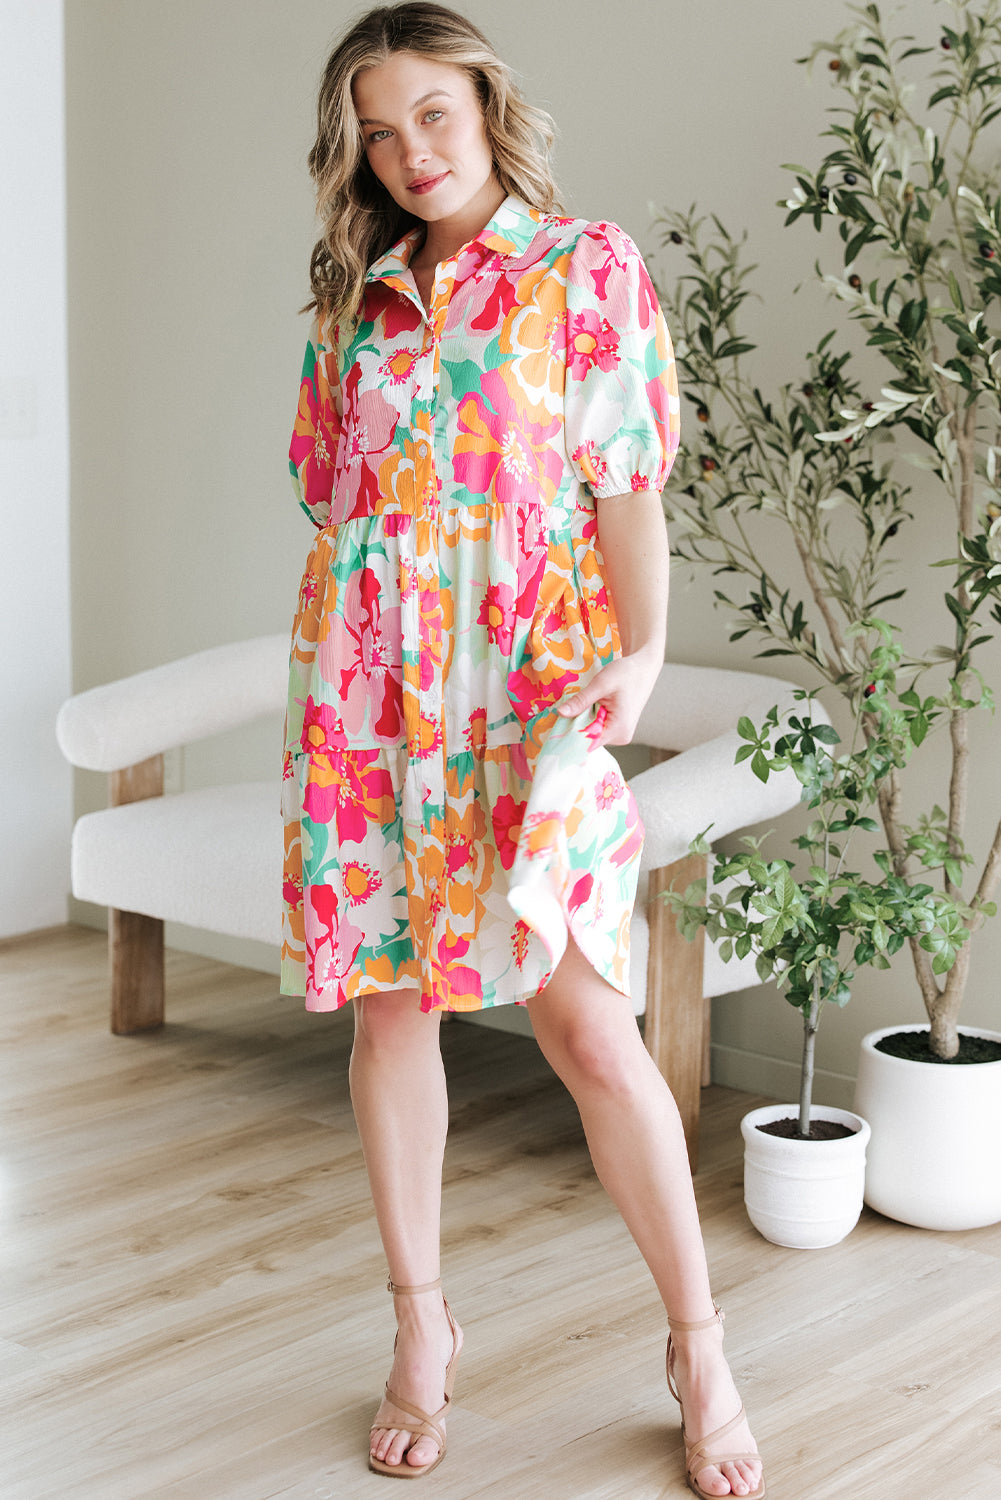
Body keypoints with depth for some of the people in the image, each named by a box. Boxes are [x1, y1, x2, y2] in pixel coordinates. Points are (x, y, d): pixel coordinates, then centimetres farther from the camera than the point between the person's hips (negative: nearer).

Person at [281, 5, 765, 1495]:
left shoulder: (588, 269, 1)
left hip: (527, 685, -4)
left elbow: (628, 481, -5)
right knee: (387, 1008, 6)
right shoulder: (356, 295, 13)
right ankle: (422, 1328, 21)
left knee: (586, 1020, -10)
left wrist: (642, 651, -16)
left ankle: (700, 1345, 4)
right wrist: (334, 669, 13)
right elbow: (332, 490, 17)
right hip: (368, 685, 5)